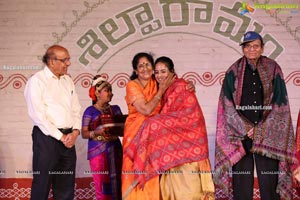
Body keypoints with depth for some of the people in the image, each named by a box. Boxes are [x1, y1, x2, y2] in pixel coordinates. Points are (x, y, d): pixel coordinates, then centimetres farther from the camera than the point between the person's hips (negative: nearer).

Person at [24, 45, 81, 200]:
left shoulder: (68, 80, 13)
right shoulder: (37, 80, -7)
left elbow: (76, 109, 13)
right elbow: (37, 115, -14)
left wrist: (75, 131, -5)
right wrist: (60, 136, -14)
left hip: (68, 138, 6)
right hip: (47, 137, -6)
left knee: (66, 186, 11)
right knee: (42, 183, 1)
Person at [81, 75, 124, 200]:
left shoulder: (115, 109, 11)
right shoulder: (90, 111, 0)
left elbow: (122, 131, 9)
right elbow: (84, 133, -5)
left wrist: (117, 131, -12)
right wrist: (96, 133, -22)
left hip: (115, 150, 4)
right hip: (98, 151, -4)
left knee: (116, 185, 4)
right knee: (102, 187, -4)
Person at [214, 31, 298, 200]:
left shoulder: (273, 69, 4)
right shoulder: (234, 72, 5)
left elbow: (280, 104, 0)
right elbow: (228, 105, 0)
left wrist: (260, 130, -8)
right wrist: (246, 129, -9)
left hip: (268, 133, 0)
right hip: (240, 134, 0)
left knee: (269, 180, -2)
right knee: (241, 183, 1)